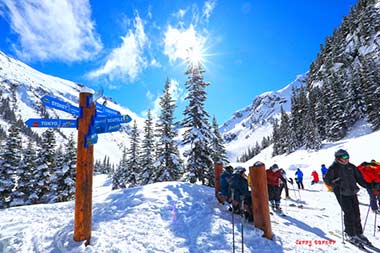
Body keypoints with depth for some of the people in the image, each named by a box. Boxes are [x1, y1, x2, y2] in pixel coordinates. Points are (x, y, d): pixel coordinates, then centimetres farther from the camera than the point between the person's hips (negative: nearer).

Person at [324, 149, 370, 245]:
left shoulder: (351, 166, 10)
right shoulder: (333, 168, -7)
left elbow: (359, 177, 16)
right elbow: (327, 179, -7)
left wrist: (367, 185, 4)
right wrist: (336, 182, -22)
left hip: (352, 192, 6)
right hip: (341, 194, -5)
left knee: (356, 213, 7)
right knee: (349, 213, -7)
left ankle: (359, 233, 21)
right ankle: (350, 235, 6)